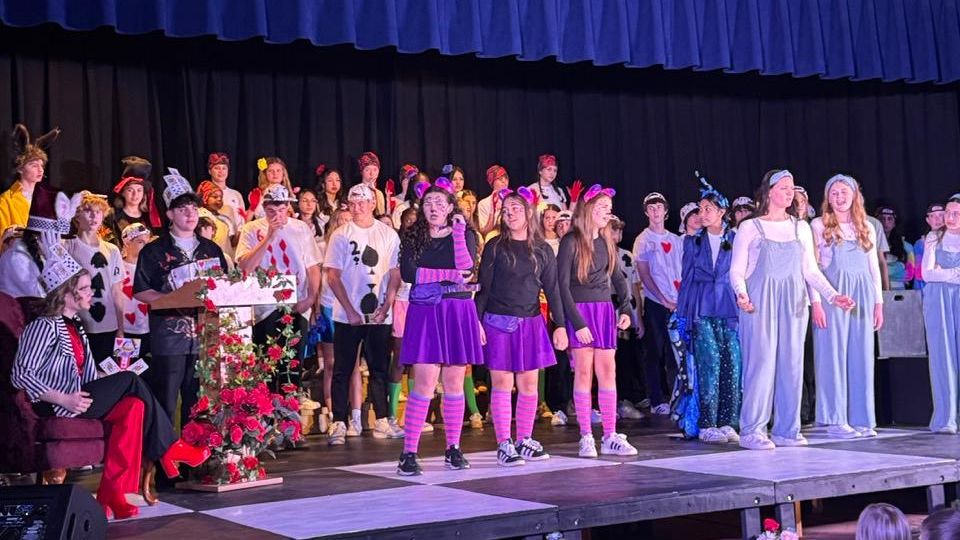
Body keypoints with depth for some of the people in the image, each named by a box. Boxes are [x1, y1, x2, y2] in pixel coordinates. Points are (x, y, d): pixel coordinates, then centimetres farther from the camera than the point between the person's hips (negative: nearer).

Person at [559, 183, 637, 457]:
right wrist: (577, 322, -15)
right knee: (584, 371, -3)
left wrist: (626, 309, 3)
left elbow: (617, 278, 17)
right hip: (580, 310, -5)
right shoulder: (571, 242, -7)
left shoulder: (607, 243, 11)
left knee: (607, 371, 2)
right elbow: (562, 285, -10)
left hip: (605, 310, 5)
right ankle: (586, 437, 2)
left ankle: (610, 437, 5)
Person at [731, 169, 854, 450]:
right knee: (761, 362, -8)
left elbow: (811, 269, 15)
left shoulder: (801, 227, 14)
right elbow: (736, 271, -1)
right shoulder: (750, 228, 2)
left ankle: (787, 429, 10)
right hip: (760, 302, -4)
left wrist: (833, 295, 3)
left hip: (793, 302, 4)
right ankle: (752, 431, -2)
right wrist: (742, 295, -20)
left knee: (792, 363, 2)